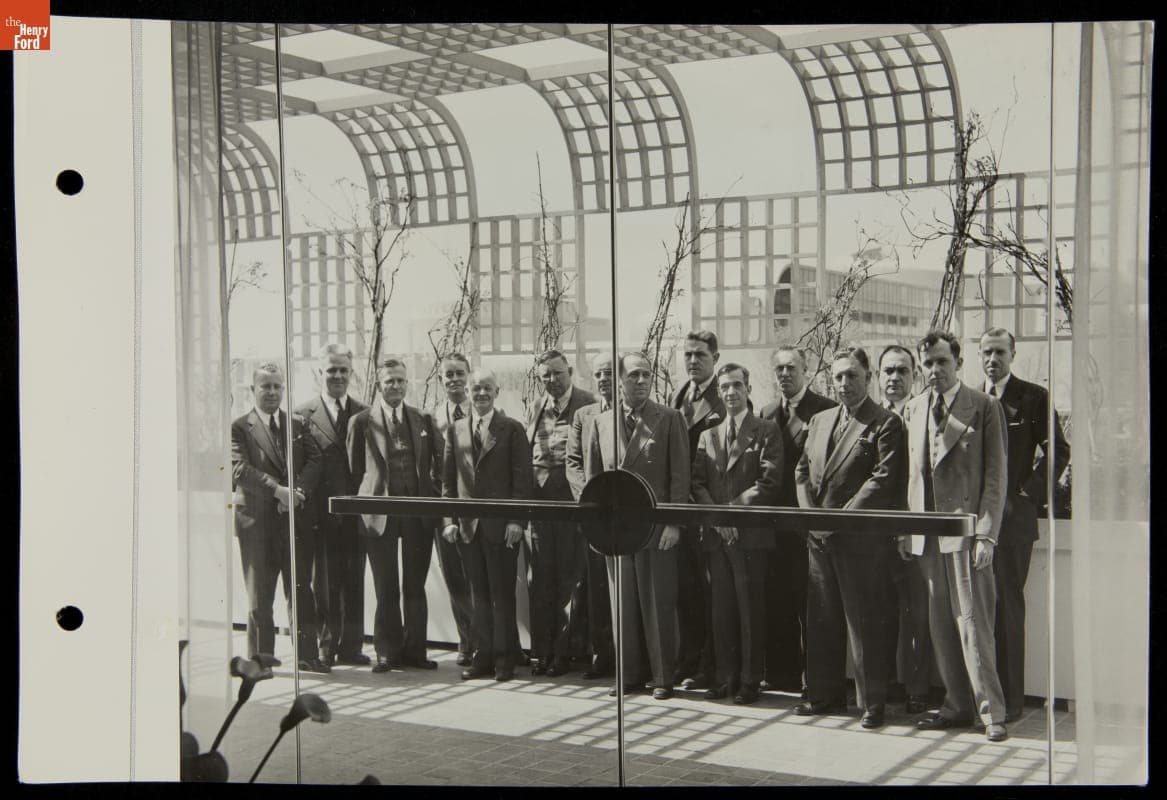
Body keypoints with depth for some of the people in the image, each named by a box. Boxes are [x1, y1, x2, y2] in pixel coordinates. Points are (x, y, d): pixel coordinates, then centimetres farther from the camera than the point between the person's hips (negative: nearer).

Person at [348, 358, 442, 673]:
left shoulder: (423, 420, 9)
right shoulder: (362, 422, 0)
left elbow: (438, 463, 12)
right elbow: (355, 470, 3)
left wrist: (434, 499, 4)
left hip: (419, 511, 3)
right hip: (380, 512, -2)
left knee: (415, 586, 8)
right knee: (386, 589, 3)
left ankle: (414, 650, 15)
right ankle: (387, 652, 11)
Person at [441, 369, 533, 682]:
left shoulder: (512, 429, 0)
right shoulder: (455, 431, 11)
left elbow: (521, 477, -3)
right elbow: (448, 479, 11)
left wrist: (516, 520, -10)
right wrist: (449, 519, 2)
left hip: (501, 526, -3)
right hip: (467, 526, 3)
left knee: (502, 594, 1)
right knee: (479, 594, 8)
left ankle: (504, 658, 9)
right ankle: (483, 656, 15)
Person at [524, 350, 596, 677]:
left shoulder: (587, 404, -3)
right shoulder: (535, 409, 13)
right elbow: (524, 455, 14)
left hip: (572, 498, -5)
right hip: (539, 497, 5)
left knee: (569, 576, 1)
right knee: (541, 575, 8)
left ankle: (563, 650, 10)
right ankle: (542, 650, 16)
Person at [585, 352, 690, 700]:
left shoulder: (670, 419, 1)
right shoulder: (599, 423, 10)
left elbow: (680, 475, -3)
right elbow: (591, 476, 14)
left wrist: (673, 522, -9)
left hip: (656, 526, -3)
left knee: (658, 605, 1)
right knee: (622, 606, 8)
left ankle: (663, 677, 11)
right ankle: (630, 674, 19)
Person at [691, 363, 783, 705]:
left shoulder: (766, 431, 2)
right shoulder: (708, 436, 17)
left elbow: (769, 482, -7)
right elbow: (697, 483, 9)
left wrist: (733, 508, -11)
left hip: (751, 535, -4)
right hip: (715, 535, 4)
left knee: (751, 610, -2)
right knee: (721, 609, 7)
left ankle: (749, 681, 6)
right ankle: (724, 678, 14)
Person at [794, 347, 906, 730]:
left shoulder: (885, 424, -4)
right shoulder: (819, 421, 17)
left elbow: (883, 481, -12)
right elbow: (802, 472, 16)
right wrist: (811, 516, 1)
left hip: (861, 539, -6)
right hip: (819, 538, 6)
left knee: (865, 623, -2)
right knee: (821, 619, 11)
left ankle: (872, 702, 7)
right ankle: (825, 694, 21)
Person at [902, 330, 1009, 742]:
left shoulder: (984, 407, -2)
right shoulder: (912, 410, 13)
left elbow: (995, 475, -5)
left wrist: (987, 533, -12)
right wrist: (907, 527, 8)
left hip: (966, 528, -5)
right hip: (927, 531, 5)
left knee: (972, 620, -7)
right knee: (941, 623, 9)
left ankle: (990, 711, 0)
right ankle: (959, 704, 18)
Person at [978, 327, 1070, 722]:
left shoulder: (1033, 397, 1)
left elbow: (1058, 451, 0)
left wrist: (1028, 494, -6)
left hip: (1012, 515, -4)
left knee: (1006, 606, -5)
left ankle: (1009, 700, 1)